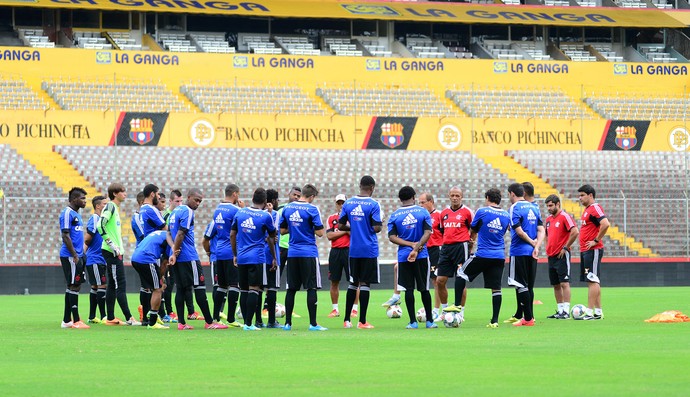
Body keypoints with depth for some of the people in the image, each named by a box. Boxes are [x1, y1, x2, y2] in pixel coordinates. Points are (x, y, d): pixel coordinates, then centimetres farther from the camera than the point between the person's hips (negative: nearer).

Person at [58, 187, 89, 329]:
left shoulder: (76, 214, 18)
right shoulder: (67, 213, -11)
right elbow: (65, 236, -17)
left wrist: (82, 255, 21)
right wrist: (75, 256, -19)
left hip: (77, 256, 10)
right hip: (70, 256, -10)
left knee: (73, 287, 10)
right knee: (74, 286, -9)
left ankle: (67, 320, 15)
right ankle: (76, 321, -10)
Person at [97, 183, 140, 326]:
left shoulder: (115, 208, 18)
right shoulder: (110, 207, -11)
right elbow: (100, 225, -23)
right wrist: (111, 244, -22)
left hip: (115, 252, 10)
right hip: (111, 252, -10)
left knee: (113, 285, 10)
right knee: (120, 284, -10)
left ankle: (110, 318, 13)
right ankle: (129, 318, -12)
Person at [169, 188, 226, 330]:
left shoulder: (175, 211, 17)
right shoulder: (188, 212, -12)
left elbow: (169, 233, 18)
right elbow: (180, 234, -17)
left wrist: (174, 251, 7)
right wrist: (175, 252, -10)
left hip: (178, 258, 9)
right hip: (189, 257, -9)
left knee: (181, 289, 8)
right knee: (200, 288, -4)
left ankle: (181, 322, 5)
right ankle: (209, 322, -2)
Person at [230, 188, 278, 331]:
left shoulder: (240, 212, 5)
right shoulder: (265, 216, -5)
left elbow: (232, 234, 11)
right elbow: (271, 238, 6)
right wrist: (274, 258, 19)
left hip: (241, 258, 4)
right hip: (257, 258, -4)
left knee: (244, 290, 12)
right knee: (254, 290, -5)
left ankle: (246, 322, 14)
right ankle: (248, 324, -11)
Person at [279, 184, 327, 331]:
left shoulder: (287, 208, 5)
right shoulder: (312, 209, -10)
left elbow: (282, 230, 11)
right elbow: (320, 232, -11)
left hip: (292, 253, 5)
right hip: (309, 253, -5)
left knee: (291, 289, 9)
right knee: (311, 288, -1)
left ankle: (288, 323, 11)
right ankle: (313, 323, -2)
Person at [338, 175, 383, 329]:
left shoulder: (348, 203, 4)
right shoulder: (373, 204, -10)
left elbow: (340, 226, 5)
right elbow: (377, 228, -15)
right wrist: (381, 224, 7)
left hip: (353, 249, 4)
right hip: (369, 250, -4)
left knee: (353, 283, 15)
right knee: (365, 283, -2)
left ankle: (347, 320, 15)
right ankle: (362, 321, -2)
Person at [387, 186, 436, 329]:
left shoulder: (394, 216, 1)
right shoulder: (423, 212, 0)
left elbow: (392, 237, -6)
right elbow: (427, 233, -9)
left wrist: (411, 244, -9)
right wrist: (416, 248, -13)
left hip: (404, 257, 0)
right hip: (422, 256, 0)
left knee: (408, 289, 3)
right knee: (424, 289, 9)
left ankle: (413, 322, 1)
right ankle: (429, 321, 13)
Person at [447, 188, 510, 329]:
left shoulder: (482, 212, -4)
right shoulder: (506, 216, 8)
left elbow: (472, 231, 10)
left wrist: (472, 239, 34)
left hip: (483, 254, -4)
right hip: (499, 256, 4)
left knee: (461, 273, 16)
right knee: (496, 288, 2)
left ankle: (457, 305, 11)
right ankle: (495, 320, -1)